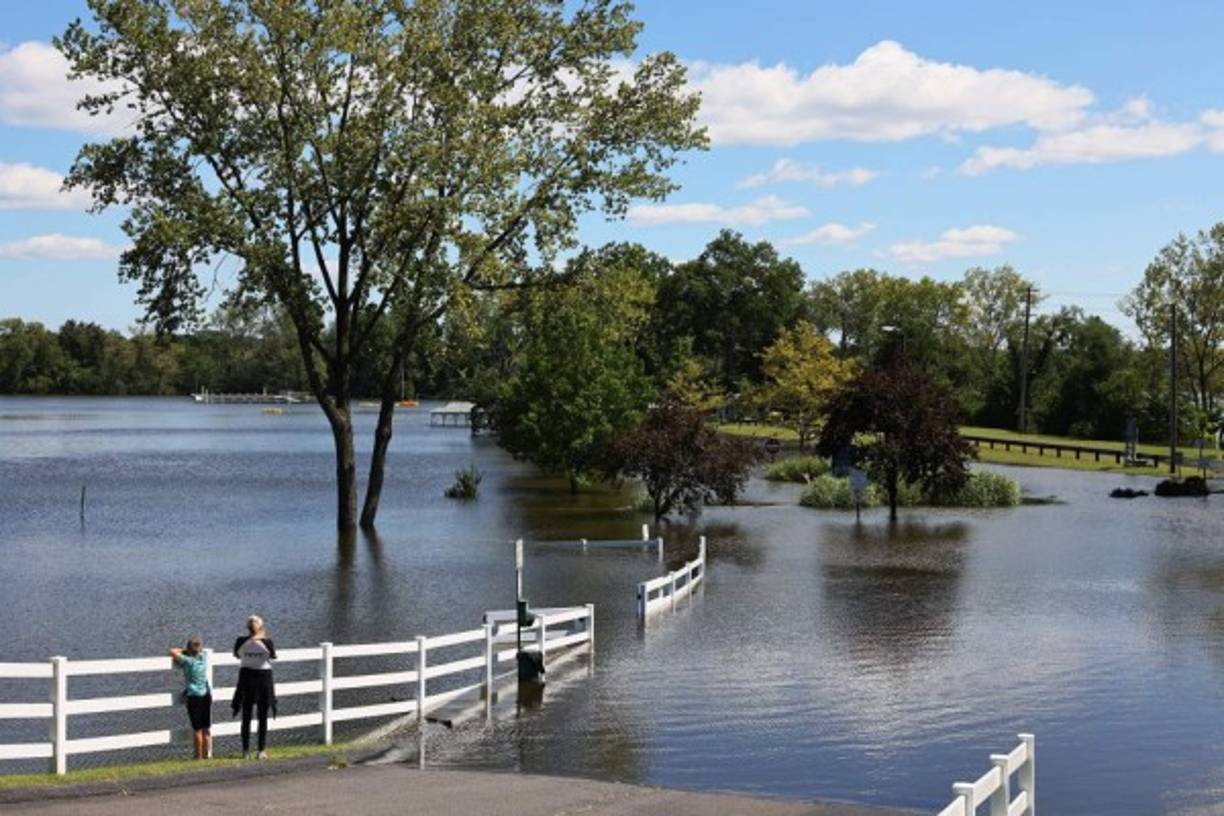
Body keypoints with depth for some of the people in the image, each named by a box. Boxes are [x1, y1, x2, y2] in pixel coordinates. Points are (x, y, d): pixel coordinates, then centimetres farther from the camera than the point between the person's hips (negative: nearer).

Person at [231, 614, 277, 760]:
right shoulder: (266, 642, -13)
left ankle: (246, 751, 8)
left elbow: (236, 655, 10)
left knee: (246, 718, 10)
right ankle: (262, 750, 6)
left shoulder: (241, 641, -8)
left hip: (246, 677, 1)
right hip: (264, 678, -1)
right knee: (263, 718, 8)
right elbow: (273, 656, 5)